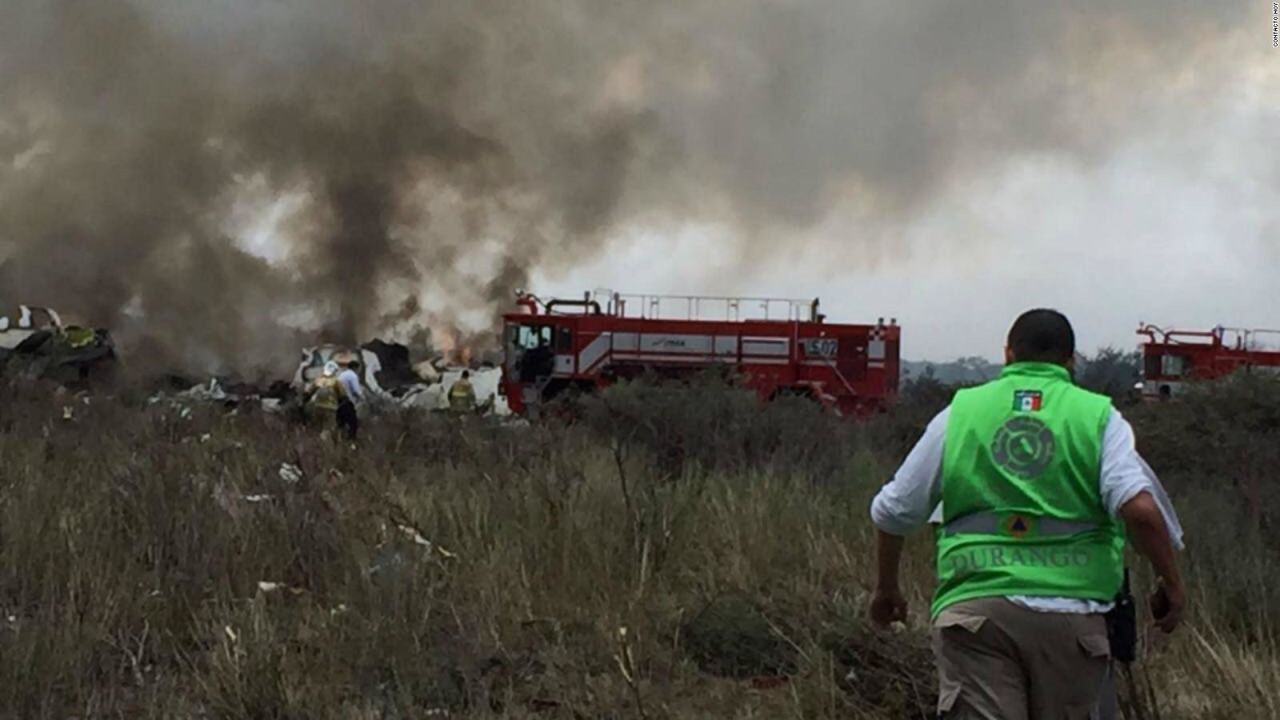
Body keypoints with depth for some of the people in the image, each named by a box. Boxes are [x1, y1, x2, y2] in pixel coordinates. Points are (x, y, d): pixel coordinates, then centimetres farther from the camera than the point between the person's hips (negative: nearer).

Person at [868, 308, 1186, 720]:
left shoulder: (960, 412, 13)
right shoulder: (1098, 417, 7)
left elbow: (892, 512, 15)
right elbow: (1139, 509, -10)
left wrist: (886, 588, 30)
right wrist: (1171, 584, 3)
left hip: (974, 605, 0)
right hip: (1071, 612, 0)